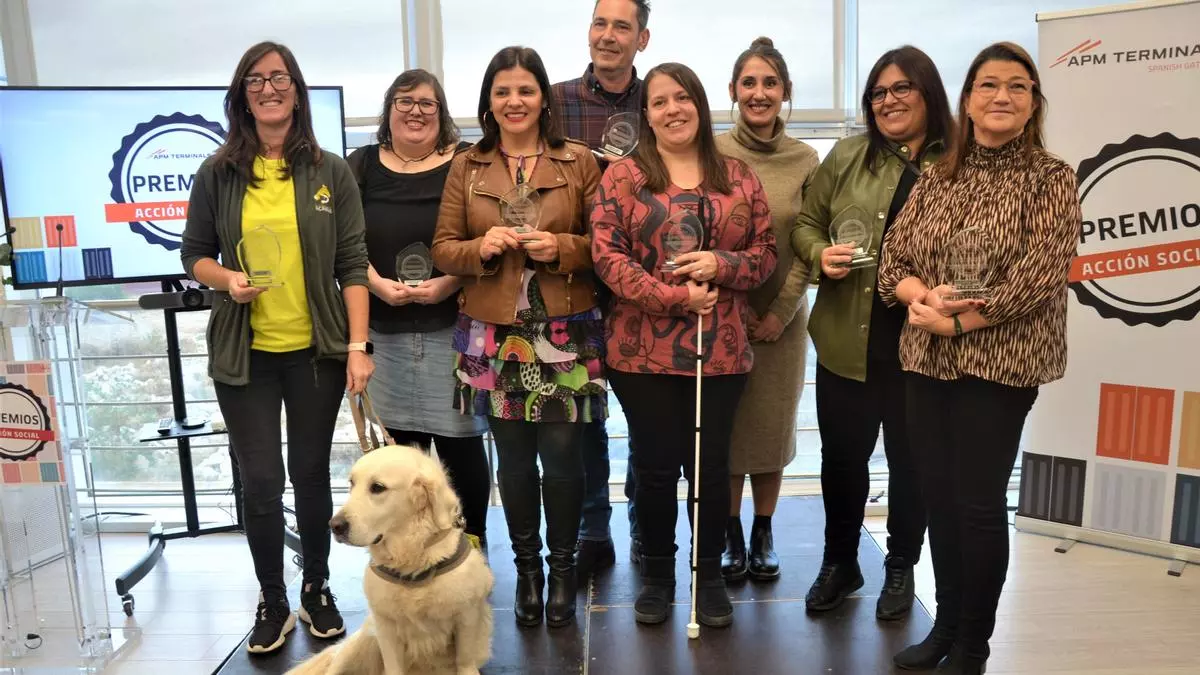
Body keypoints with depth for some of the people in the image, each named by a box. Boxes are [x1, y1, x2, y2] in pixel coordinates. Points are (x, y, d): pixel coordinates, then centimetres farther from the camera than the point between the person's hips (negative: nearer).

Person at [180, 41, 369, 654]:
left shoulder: (329, 171, 1)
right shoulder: (217, 174, 2)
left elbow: (353, 263, -2)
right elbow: (194, 255, 10)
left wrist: (358, 345, -9)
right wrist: (226, 278, -13)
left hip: (316, 350, 0)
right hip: (244, 353, 1)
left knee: (310, 473, 10)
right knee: (260, 481, 4)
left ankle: (317, 588, 31)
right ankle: (272, 602, 25)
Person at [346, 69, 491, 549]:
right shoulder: (363, 166, 11)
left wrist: (449, 282, -14)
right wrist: (377, 283, -9)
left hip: (453, 325, -2)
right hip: (385, 330, 3)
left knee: (460, 439, 2)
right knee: (400, 446, 7)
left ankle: (472, 545, 19)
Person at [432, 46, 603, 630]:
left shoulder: (580, 162, 3)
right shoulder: (466, 167, 8)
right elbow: (442, 249, 7)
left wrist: (562, 248, -14)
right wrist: (482, 248, -12)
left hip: (566, 335, -1)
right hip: (494, 336, 2)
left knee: (562, 453, 1)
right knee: (513, 457, 10)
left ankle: (563, 565, 22)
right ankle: (527, 565, 28)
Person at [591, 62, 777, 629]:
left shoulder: (738, 176, 8)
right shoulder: (621, 177, 1)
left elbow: (766, 252, 7)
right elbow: (607, 256, -7)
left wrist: (720, 264, -13)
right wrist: (675, 296, -16)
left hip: (720, 350, 2)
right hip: (642, 351, -1)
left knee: (711, 464, 10)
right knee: (655, 465, 9)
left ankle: (709, 573, 30)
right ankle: (656, 574, 29)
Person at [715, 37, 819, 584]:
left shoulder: (805, 160, 1)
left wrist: (781, 312, -8)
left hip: (783, 318, 2)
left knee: (773, 427, 10)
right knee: (726, 429, 6)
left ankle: (763, 533, 29)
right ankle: (732, 535, 24)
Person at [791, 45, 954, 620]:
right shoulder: (847, 156, 5)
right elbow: (805, 224, 9)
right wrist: (820, 255, -12)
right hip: (847, 340, 2)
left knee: (910, 459, 14)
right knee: (842, 455, 13)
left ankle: (900, 568, 36)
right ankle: (839, 562, 35)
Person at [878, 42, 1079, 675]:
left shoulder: (1052, 179, -3)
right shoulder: (936, 178, 9)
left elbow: (1038, 275, -14)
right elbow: (893, 255, 5)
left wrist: (956, 321, -16)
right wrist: (923, 296, -15)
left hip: (1001, 362, -4)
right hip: (927, 359, 4)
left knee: (980, 502, 2)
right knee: (938, 496, 11)